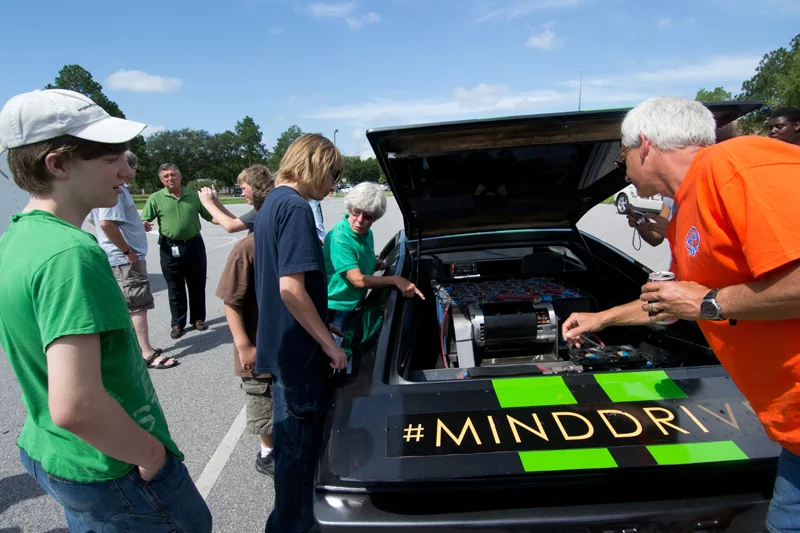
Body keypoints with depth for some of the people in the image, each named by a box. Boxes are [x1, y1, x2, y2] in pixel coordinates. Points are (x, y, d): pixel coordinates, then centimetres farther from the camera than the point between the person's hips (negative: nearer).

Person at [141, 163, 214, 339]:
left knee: (197, 285, 11)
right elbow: (143, 221, -3)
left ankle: (198, 318, 27)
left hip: (194, 245, 2)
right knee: (175, 288, 7)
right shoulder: (156, 198, -1)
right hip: (170, 248, -1)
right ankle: (178, 323, 19)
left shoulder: (194, 195, 4)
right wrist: (144, 225, -26)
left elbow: (210, 217, 8)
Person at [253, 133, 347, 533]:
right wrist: (329, 343, -17)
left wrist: (320, 324, 20)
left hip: (280, 346, 10)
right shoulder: (295, 207, -18)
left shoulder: (272, 203, 13)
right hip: (298, 350, -10)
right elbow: (292, 288, -26)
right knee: (299, 443, 6)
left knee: (291, 436, 24)